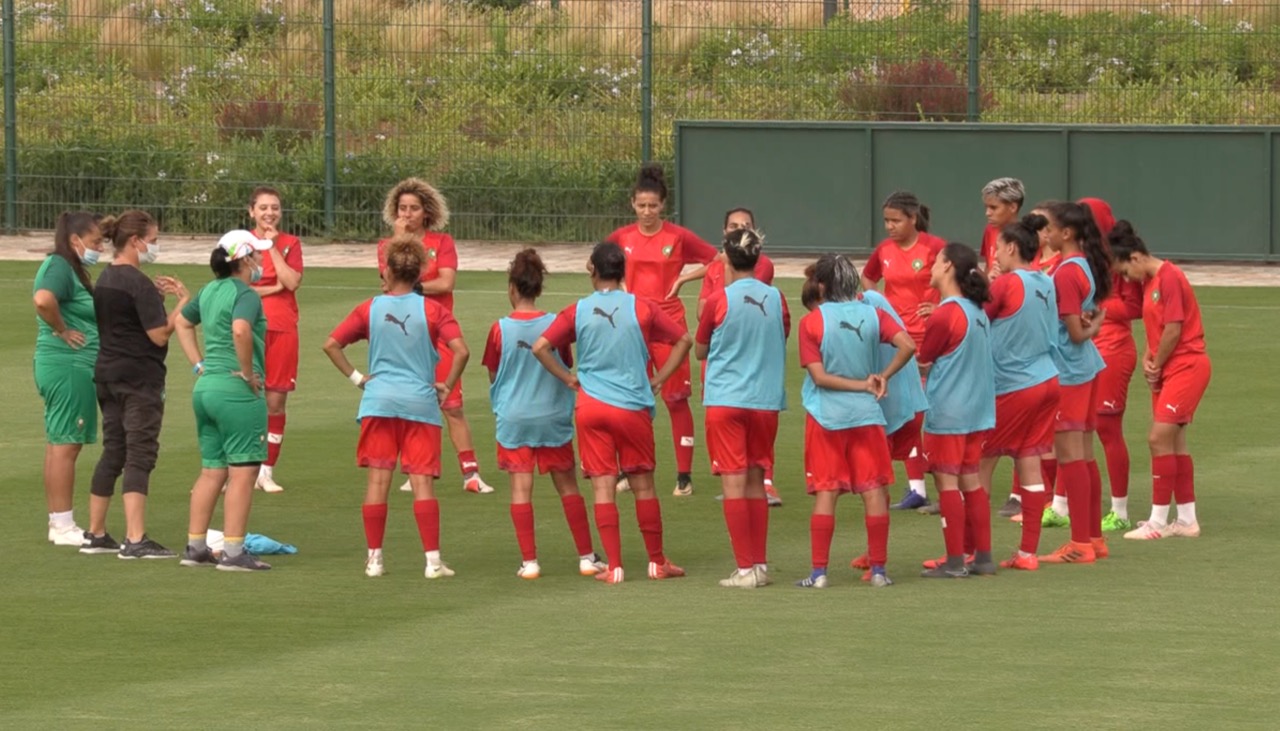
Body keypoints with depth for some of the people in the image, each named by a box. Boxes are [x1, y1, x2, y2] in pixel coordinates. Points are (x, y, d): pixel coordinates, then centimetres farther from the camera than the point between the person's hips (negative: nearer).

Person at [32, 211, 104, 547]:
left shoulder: (69, 268, 16)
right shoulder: (60, 267, -15)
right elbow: (43, 299, -33)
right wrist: (62, 330, -20)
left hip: (69, 368, 11)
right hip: (68, 366, -11)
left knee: (58, 444, 13)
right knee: (66, 444, -7)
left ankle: (59, 523, 18)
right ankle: (63, 527, -5)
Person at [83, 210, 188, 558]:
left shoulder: (106, 279, 11)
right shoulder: (137, 283, -16)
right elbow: (160, 334, -18)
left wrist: (156, 295, 11)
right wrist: (183, 301, -8)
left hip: (108, 373, 9)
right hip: (140, 377, -9)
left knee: (112, 452, 15)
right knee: (139, 455, -7)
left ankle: (95, 534, 18)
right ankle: (135, 540, -11)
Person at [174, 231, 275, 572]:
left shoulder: (209, 291, 13)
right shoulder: (245, 295, -13)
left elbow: (182, 323, 27)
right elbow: (240, 330, -32)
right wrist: (248, 372, -19)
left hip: (205, 388, 9)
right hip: (237, 391, -9)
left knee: (211, 471, 16)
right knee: (242, 472, -3)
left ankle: (195, 547, 18)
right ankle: (233, 552, -4)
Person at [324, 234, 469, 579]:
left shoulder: (371, 309, 3)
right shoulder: (432, 310, -1)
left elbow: (331, 344, -1)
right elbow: (461, 351, -12)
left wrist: (356, 377, 6)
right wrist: (448, 386, 0)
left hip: (379, 402, 1)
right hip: (421, 402, -1)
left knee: (378, 479, 5)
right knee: (422, 482, -1)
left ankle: (374, 558, 7)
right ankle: (433, 560, -5)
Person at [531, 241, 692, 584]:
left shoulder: (577, 312, -1)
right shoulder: (641, 308, -2)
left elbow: (541, 347, -7)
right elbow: (684, 340, 0)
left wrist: (570, 379, 3)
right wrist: (658, 380, 6)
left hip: (591, 407, 0)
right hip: (633, 407, 0)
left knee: (603, 487, 1)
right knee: (643, 485, 9)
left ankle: (614, 567, -3)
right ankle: (657, 562, 16)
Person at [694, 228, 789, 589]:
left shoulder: (719, 301, -10)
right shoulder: (775, 299, -1)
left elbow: (700, 351, 2)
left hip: (726, 400, -3)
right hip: (766, 400, 4)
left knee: (733, 484, -1)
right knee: (756, 483, 14)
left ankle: (746, 568, -5)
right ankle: (760, 564, 13)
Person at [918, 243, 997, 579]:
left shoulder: (945, 316, -15)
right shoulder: (977, 312, 8)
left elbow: (923, 365, -8)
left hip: (947, 412, -8)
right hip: (977, 409, 8)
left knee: (947, 481, -3)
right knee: (971, 481, 13)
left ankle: (955, 561, -3)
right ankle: (983, 557, 15)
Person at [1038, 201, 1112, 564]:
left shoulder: (1066, 274, -19)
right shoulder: (1086, 265, 8)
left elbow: (1075, 332, -18)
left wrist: (1088, 329, 2)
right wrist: (1093, 324, -2)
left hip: (1067, 371, -9)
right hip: (1086, 367, 9)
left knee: (1069, 455, -5)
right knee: (1084, 455, 14)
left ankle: (1081, 543, -3)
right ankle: (1094, 537, 19)